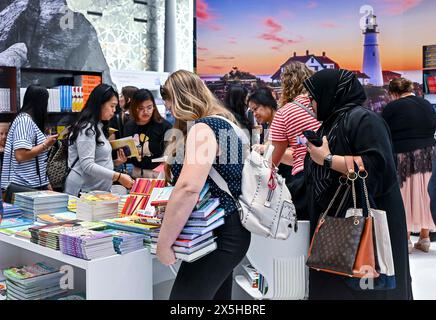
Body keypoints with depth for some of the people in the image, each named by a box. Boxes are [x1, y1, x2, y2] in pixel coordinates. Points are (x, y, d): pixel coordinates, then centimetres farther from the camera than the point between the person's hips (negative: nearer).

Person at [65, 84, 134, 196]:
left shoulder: (99, 127, 17)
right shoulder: (87, 129, -13)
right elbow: (87, 166, -22)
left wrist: (115, 162, 5)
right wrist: (118, 177, -27)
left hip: (100, 190, 9)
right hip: (85, 191, -9)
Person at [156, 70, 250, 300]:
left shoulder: (203, 127, -17)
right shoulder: (223, 122, 13)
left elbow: (188, 189, -30)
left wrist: (163, 244, -25)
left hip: (218, 235, -10)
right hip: (226, 230, 10)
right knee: (217, 295, 18)